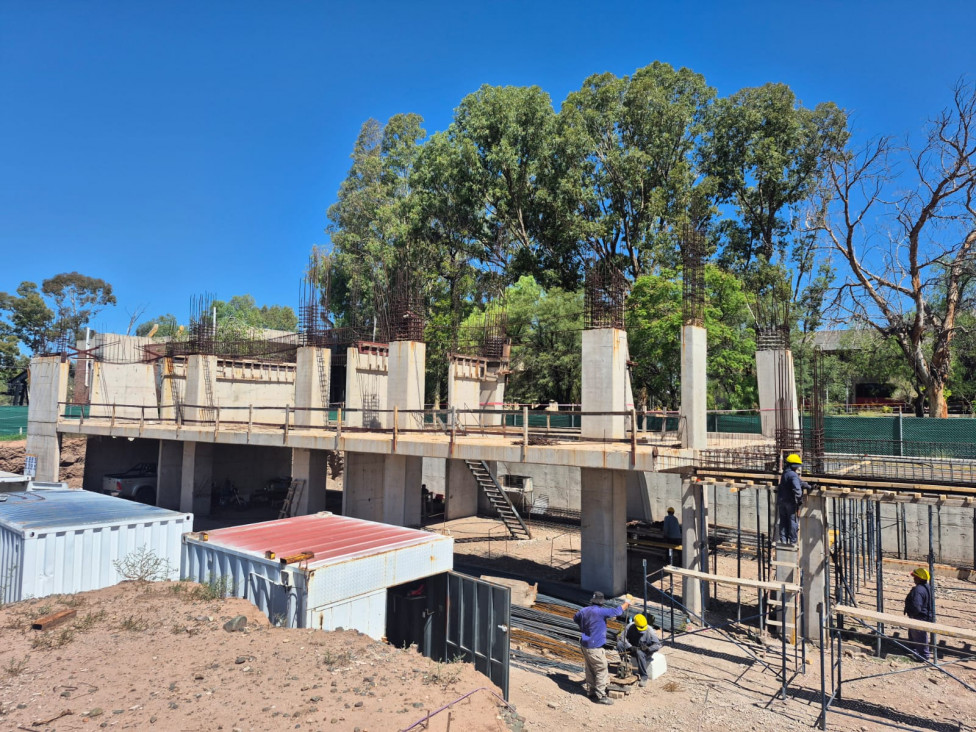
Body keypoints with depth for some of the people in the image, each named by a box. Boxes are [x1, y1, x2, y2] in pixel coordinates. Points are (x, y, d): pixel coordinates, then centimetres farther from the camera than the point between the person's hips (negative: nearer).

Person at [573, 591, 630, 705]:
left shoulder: (583, 611, 3)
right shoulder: (600, 611, -21)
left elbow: (575, 619, 23)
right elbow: (617, 611, -12)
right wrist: (626, 604, 5)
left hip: (584, 645, 8)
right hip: (595, 647, -8)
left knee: (590, 670, 19)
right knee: (602, 671, 2)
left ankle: (592, 692, 29)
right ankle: (600, 696, 6)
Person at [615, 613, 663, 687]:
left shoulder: (650, 631, -20)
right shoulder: (630, 626, -14)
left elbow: (658, 645, -17)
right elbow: (622, 637, -15)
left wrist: (648, 648, -35)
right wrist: (630, 647, -29)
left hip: (645, 652, -3)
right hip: (633, 649, 3)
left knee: (640, 653, -39)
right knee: (620, 644, -23)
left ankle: (643, 677, -24)